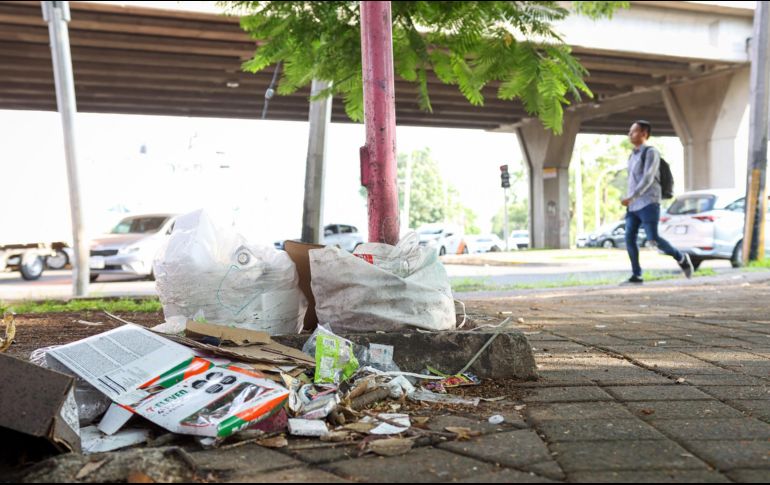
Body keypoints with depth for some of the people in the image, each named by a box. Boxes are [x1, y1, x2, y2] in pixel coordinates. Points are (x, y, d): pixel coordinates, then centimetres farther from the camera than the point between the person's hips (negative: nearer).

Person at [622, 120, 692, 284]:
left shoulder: (651, 152, -5)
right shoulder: (632, 156, 19)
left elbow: (648, 178, -16)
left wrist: (631, 197, -24)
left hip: (648, 204, -7)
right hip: (633, 205, 7)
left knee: (653, 239, -10)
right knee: (629, 238, -5)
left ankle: (681, 258, 13)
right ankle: (636, 274, -1)